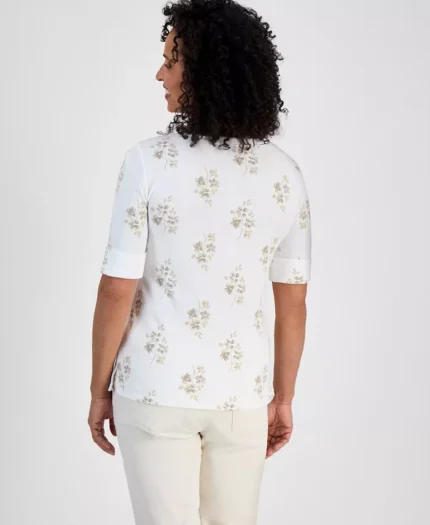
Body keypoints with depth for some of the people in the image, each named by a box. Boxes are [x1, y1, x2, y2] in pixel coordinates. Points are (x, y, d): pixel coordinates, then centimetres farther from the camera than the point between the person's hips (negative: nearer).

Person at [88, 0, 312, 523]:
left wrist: (99, 388, 0)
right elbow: (292, 303, 1)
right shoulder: (284, 173, -3)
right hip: (241, 394, 3)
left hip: (157, 390, -3)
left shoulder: (148, 160, -15)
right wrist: (283, 398, 12)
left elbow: (117, 291, -13)